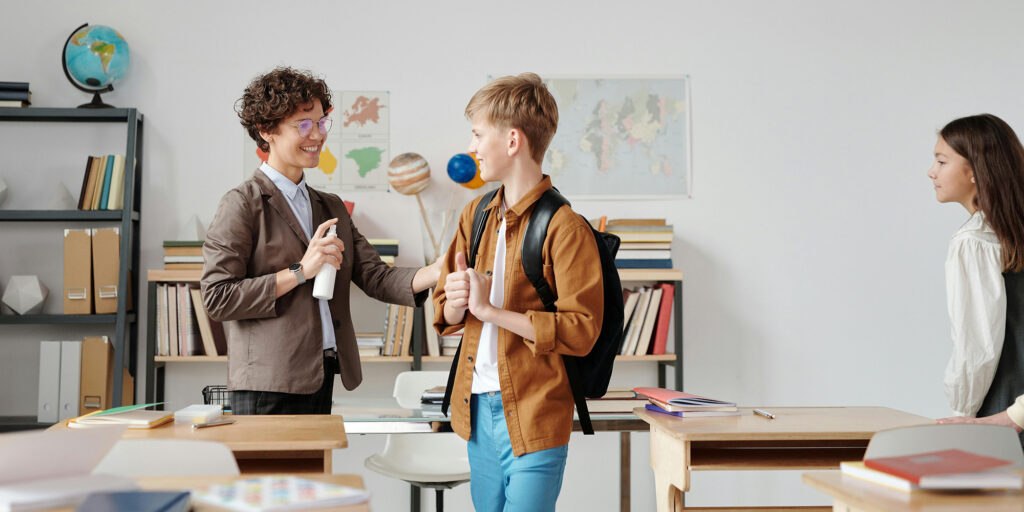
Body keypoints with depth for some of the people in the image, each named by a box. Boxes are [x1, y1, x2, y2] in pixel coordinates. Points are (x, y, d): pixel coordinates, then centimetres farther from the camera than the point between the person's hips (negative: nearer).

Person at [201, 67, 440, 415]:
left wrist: (437, 273, -9)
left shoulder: (332, 209, 19)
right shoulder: (243, 204, -4)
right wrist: (299, 271, -14)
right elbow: (217, 298, -11)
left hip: (321, 381, 6)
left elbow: (375, 276, 9)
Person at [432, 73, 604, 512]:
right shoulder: (475, 216, 11)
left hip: (533, 421, -7)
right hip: (477, 410, 7)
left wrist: (490, 309, -19)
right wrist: (456, 304, -8)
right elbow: (444, 315, 16)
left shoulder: (565, 228, -13)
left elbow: (581, 332, -19)